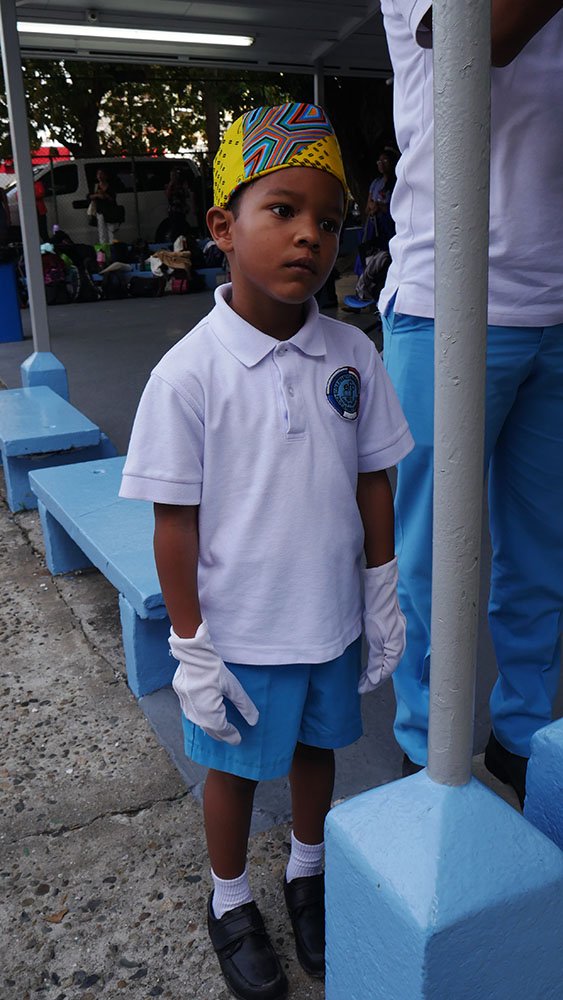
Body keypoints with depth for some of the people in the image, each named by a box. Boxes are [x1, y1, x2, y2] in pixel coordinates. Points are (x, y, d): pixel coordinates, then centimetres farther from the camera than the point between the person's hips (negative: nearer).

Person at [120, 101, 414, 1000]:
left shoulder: (353, 355, -7)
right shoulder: (188, 372, -19)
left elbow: (373, 484, 1)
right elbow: (175, 523, -14)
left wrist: (385, 602, 5)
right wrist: (192, 652, -11)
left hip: (332, 620, 4)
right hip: (240, 631, -3)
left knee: (315, 747, 24)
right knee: (235, 767, 18)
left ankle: (307, 872, 53)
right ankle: (231, 900, 46)